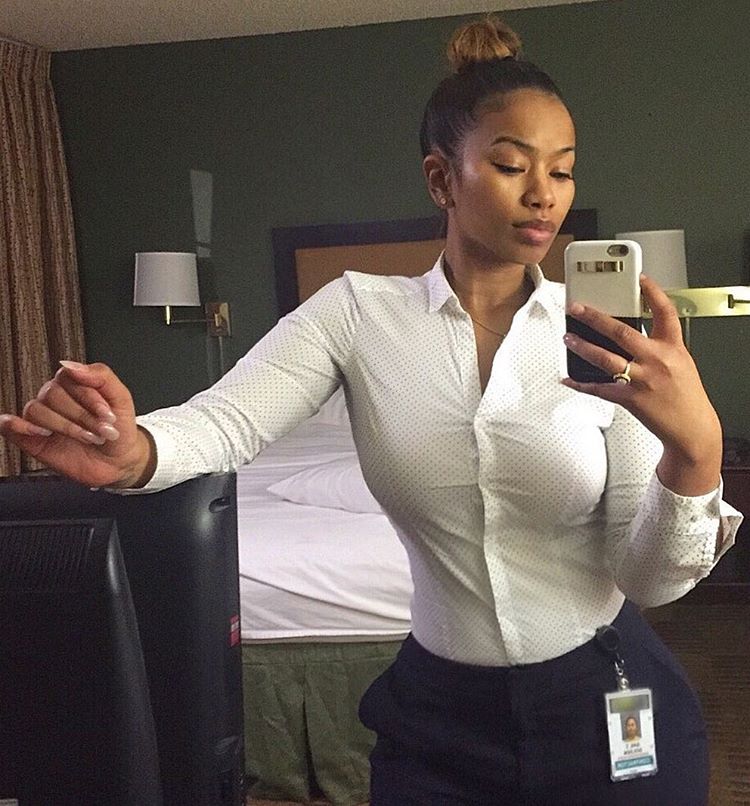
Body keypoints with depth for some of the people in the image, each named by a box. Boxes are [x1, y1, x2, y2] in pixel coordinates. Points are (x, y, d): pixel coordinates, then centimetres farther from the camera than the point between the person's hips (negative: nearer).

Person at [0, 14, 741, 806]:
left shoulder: (604, 334, -9)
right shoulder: (358, 312, -8)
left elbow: (649, 578, -11)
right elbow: (227, 418, -23)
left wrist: (696, 449, -29)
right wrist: (135, 449, -45)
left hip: (608, 706, 1)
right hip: (442, 715, 0)